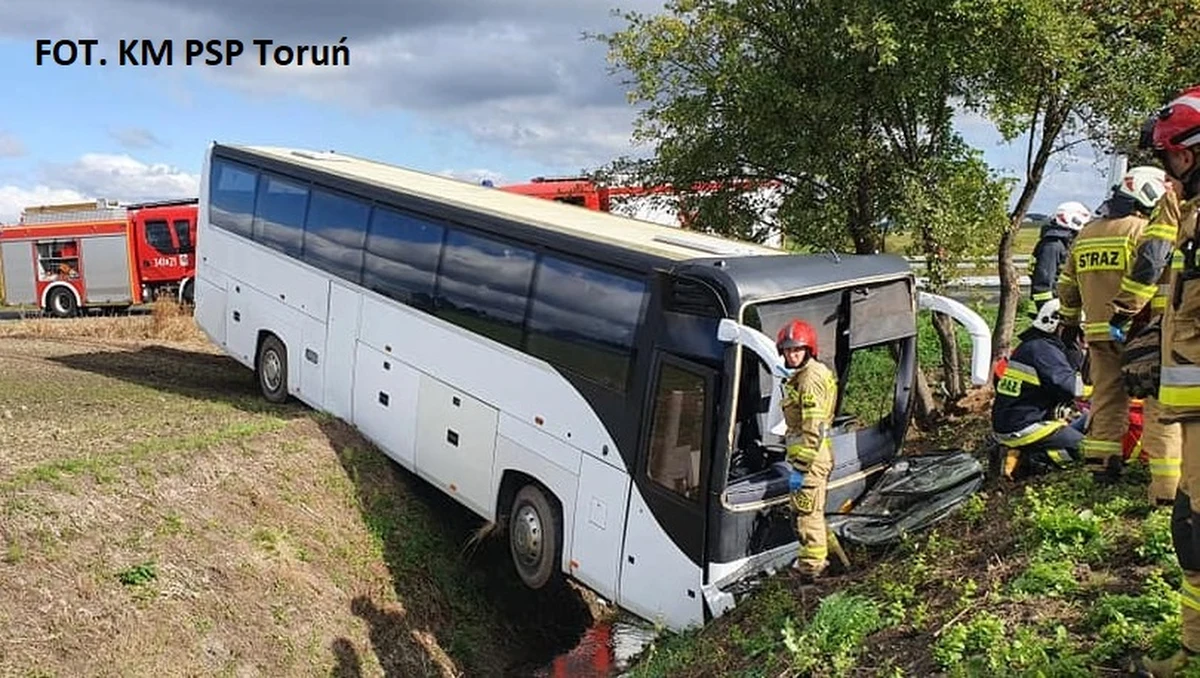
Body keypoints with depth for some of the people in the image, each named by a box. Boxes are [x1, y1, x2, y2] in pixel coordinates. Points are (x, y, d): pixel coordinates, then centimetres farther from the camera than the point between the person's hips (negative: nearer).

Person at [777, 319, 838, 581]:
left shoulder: (811, 379, -20)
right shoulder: (802, 375, 13)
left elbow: (813, 430, -24)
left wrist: (799, 468, -23)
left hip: (810, 456, -11)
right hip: (816, 454, 11)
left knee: (807, 513, -1)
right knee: (812, 511, 21)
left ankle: (811, 568, 9)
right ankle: (817, 559, 35)